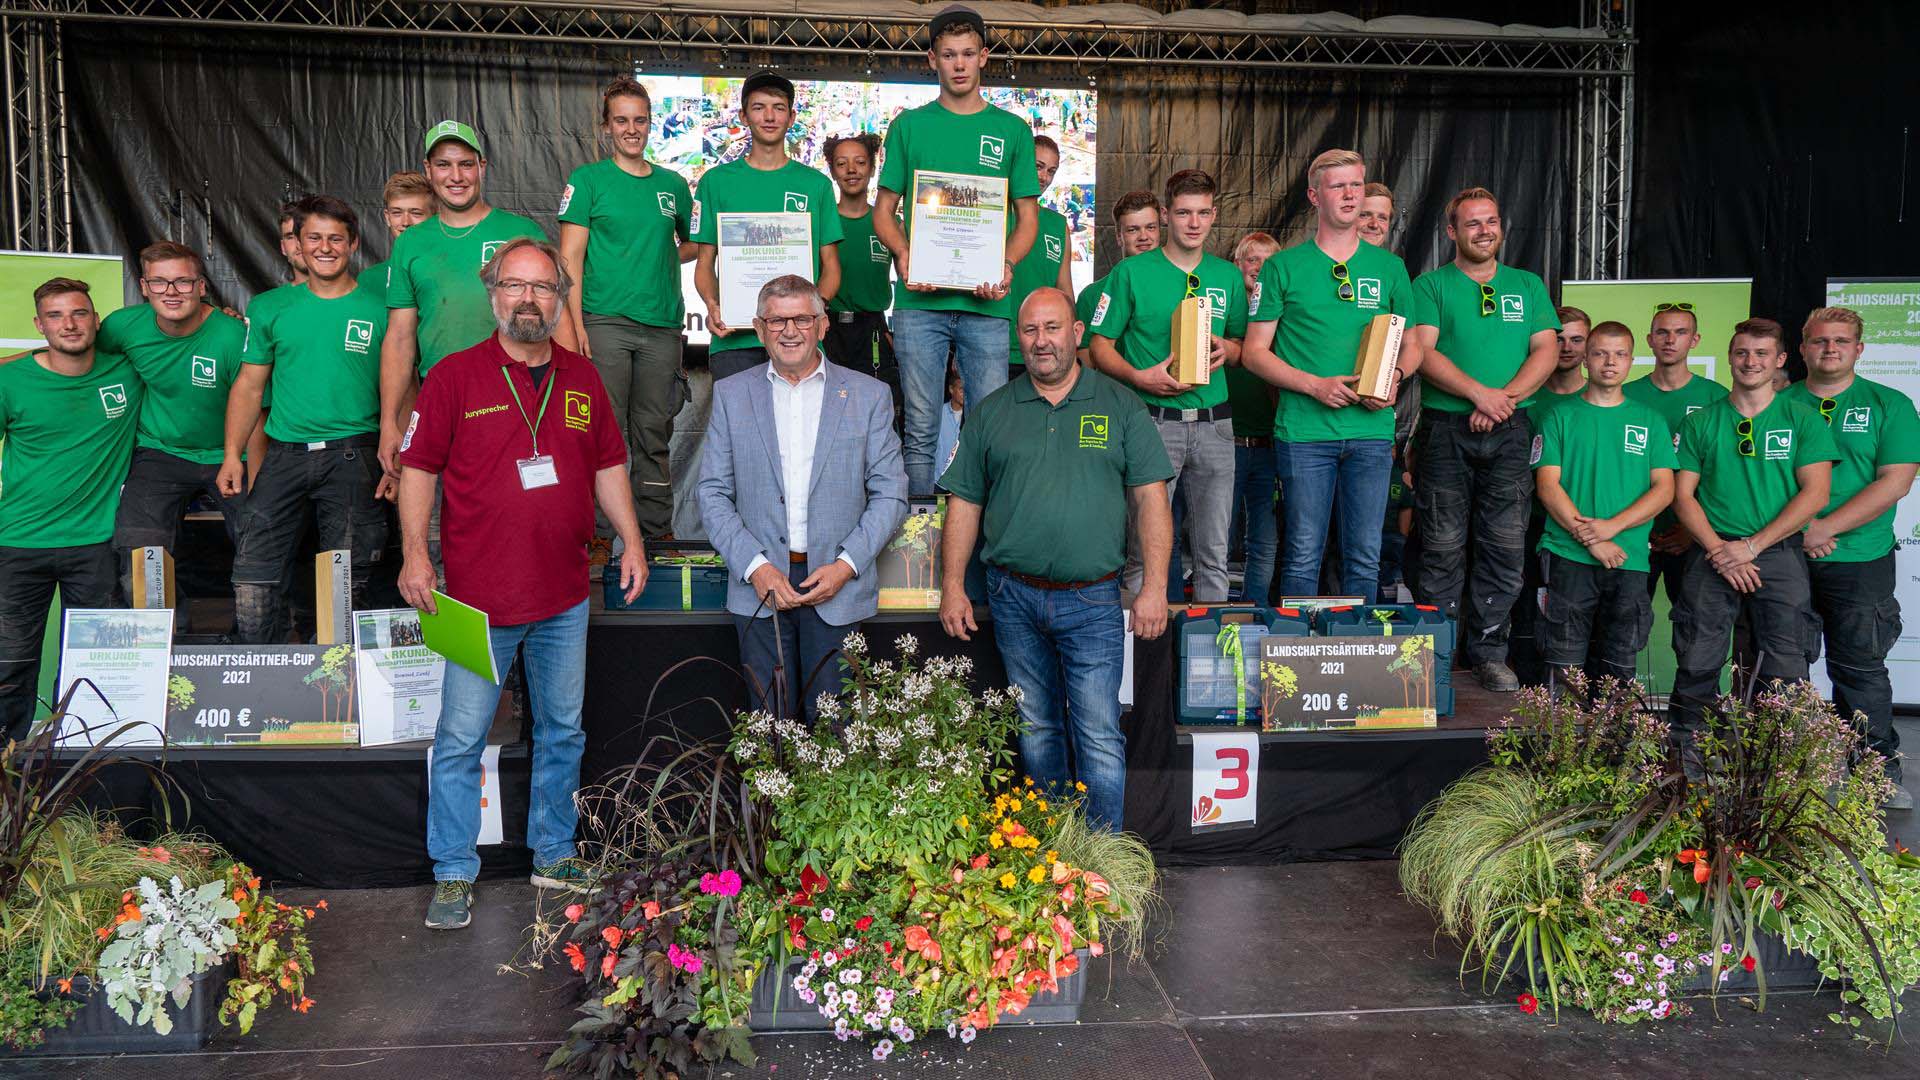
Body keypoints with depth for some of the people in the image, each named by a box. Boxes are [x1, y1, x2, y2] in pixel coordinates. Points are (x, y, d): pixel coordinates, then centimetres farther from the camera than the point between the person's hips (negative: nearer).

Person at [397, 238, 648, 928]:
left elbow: (608, 464, 16)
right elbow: (419, 467, -2)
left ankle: (553, 855, 29)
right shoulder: (454, 376, -3)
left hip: (565, 597, 4)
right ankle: (453, 874, 14)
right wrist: (414, 550, -10)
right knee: (461, 740, 1)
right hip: (479, 596, -4)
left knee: (562, 732, 14)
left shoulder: (582, 379, 9)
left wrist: (631, 538, 7)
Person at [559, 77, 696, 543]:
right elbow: (570, 257, -3)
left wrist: (665, 258, 7)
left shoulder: (673, 184, 14)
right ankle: (598, 532, 2)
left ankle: (656, 531, 16)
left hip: (662, 325, 3)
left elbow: (696, 243, 28)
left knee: (653, 434, 8)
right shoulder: (588, 180, 4)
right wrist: (575, 324, -12)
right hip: (605, 323, -3)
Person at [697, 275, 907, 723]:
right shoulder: (731, 395, 6)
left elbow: (890, 495, 3)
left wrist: (846, 565, -10)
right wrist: (755, 566, -9)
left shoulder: (869, 395, 4)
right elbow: (713, 494, 4)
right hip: (760, 587, 1)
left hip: (838, 588, -1)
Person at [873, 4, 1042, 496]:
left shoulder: (1012, 130, 11)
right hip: (920, 300, 0)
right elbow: (884, 210, 11)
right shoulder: (909, 126, 10)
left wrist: (1006, 266, -9)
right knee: (921, 428, 2)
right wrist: (903, 254, -10)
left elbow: (1028, 217, 11)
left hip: (986, 304, 0)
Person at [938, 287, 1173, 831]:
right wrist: (952, 587, 4)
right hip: (1015, 598, 2)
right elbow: (964, 502, 9)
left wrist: (1154, 588, -7)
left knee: (1100, 736, -3)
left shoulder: (1120, 406, 4)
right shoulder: (992, 413, 9)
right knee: (1036, 727, 12)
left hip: (1092, 601, -2)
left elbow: (1150, 497, 0)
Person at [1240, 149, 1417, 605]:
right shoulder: (1283, 267, 4)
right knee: (1303, 556, 1)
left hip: (1372, 431, 3)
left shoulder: (1390, 267, 12)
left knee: (1365, 558, 6)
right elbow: (1255, 352, 2)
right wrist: (1315, 385, -11)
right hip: (1304, 431, -2)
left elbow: (1411, 346, 19)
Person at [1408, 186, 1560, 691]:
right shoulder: (1430, 286, 6)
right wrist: (1480, 394, -18)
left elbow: (1547, 350, 7)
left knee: (1505, 545, 1)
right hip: (1446, 428, -3)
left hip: (1510, 431, 3)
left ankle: (1490, 653, 10)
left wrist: (1506, 398, -10)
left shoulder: (1527, 285, 17)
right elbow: (1423, 353, -7)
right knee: (1444, 546, -1)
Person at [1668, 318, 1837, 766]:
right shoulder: (1700, 423, 10)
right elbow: (1683, 496, 7)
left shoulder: (1803, 420, 7)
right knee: (1698, 662, -3)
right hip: (1712, 556, 1)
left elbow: (1816, 493, -2)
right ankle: (1685, 753, 8)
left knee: (1785, 672, -3)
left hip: (1780, 556, -1)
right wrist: (1718, 549, -8)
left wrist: (1751, 546, -10)